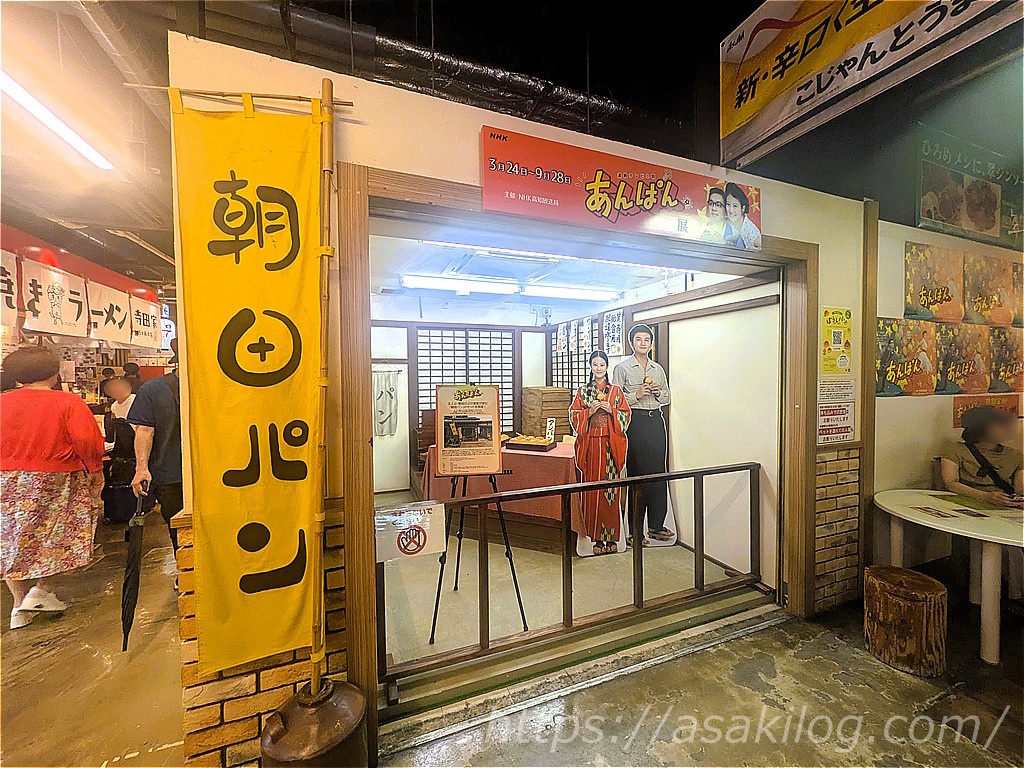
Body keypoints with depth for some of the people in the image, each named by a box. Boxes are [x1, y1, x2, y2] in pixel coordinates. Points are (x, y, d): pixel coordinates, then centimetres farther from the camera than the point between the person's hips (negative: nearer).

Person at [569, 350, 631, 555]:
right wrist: (589, 411, -11)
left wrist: (611, 410, -10)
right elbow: (573, 417, 4)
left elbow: (626, 416, 7)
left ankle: (611, 536, 14)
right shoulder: (582, 391, 8)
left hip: (611, 445, 0)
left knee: (611, 488, 1)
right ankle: (597, 537, 11)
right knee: (592, 489, 1)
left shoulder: (616, 391, 8)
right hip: (590, 444, 0)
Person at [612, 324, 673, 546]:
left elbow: (668, 397, 21)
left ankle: (656, 525, 20)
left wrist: (658, 392, 0)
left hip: (656, 421, 5)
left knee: (658, 472, 6)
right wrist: (636, 395, -15)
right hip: (635, 422, -5)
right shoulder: (622, 368, 1)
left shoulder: (658, 369, 16)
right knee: (636, 474, -3)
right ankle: (634, 531, 6)